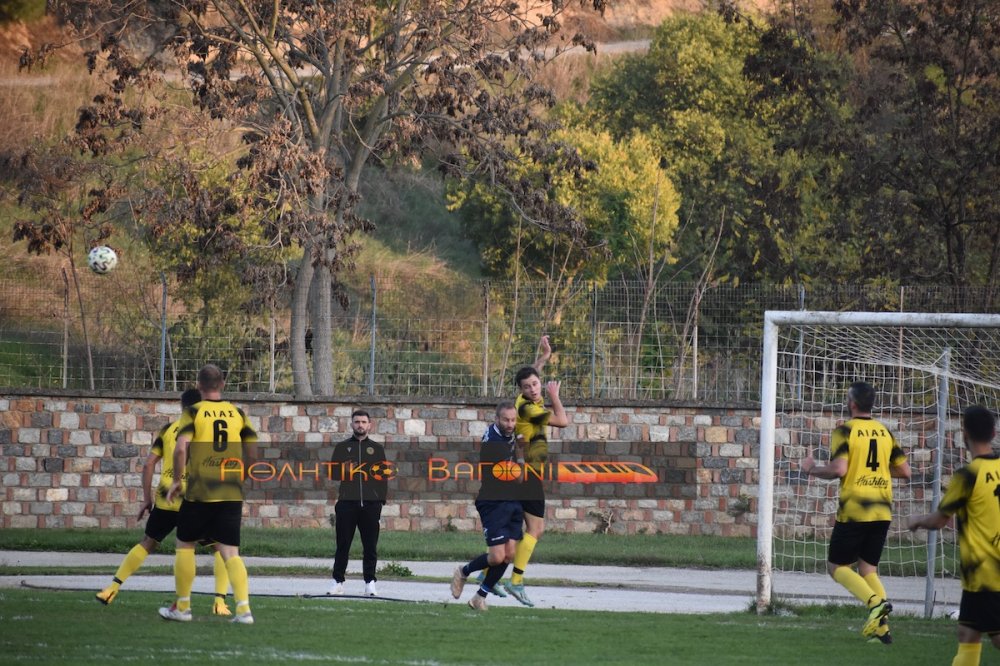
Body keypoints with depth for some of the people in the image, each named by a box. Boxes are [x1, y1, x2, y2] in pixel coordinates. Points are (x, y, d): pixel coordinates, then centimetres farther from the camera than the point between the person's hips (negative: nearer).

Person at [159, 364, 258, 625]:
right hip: (232, 493, 3)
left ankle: (182, 607, 17)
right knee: (230, 552, 3)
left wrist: (177, 481, -4)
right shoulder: (238, 413, 7)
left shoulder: (193, 412, -3)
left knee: (185, 545, 14)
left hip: (199, 493, -3)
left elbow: (181, 448, -15)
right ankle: (243, 608, -12)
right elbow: (252, 453, 9)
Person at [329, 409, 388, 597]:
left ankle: (370, 582, 3)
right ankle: (338, 581, 4)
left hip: (371, 503, 0)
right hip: (346, 503, 0)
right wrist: (344, 470, -9)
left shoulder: (377, 449, 13)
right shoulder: (342, 447, 13)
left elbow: (383, 476, 11)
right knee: (343, 544, 0)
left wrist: (382, 499, 2)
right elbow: (331, 472, 12)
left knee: (370, 546, -1)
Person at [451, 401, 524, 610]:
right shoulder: (490, 438, -12)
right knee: (497, 557, -11)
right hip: (493, 504, -7)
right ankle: (463, 572, 18)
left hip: (514, 503, 7)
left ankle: (481, 596, 15)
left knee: (509, 554, 0)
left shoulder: (515, 440, 10)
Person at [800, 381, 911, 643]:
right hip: (882, 511, 6)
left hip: (854, 511, -6)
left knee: (836, 565, 6)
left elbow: (838, 469, -19)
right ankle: (881, 627, 1)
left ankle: (875, 602, -18)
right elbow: (904, 471, 11)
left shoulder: (845, 431, -8)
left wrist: (813, 469, -2)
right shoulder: (885, 432, 10)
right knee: (869, 568, 14)